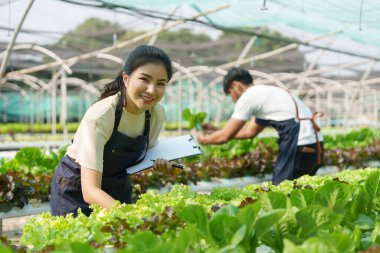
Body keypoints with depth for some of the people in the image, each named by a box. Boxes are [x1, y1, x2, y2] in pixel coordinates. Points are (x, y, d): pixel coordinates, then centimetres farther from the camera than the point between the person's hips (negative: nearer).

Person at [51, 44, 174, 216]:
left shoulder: (157, 113, -14)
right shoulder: (99, 116, -31)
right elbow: (90, 190, -36)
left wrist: (158, 163, -16)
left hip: (118, 188, 5)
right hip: (76, 190, -4)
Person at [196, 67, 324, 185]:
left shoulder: (248, 97, -2)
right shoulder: (264, 93, 25)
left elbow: (225, 136, 1)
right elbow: (250, 131, 33)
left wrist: (204, 139, 20)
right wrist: (214, 131, 35)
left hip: (299, 146, -9)